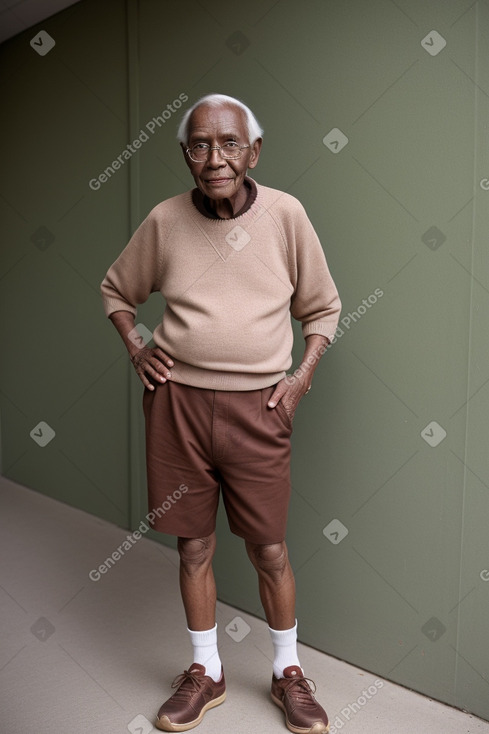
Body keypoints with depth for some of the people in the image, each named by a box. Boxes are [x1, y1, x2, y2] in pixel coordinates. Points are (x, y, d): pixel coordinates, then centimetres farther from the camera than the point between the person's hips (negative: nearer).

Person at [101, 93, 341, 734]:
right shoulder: (164, 220, 0)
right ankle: (206, 673, 34)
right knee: (194, 546, 12)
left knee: (270, 549, 8)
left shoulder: (285, 214, -3)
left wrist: (302, 377, -2)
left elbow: (324, 308, 8)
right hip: (177, 400, 2)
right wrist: (136, 349, 3)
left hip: (257, 406, -1)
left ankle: (288, 672, 33)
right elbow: (115, 290, 17)